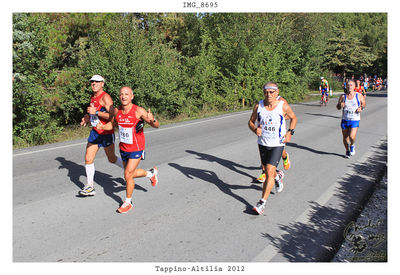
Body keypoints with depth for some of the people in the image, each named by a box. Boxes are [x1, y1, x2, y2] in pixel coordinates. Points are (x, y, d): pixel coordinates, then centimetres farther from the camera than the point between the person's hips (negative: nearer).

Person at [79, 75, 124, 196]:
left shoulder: (105, 97, -15)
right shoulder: (93, 98, 11)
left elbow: (113, 116, -24)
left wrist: (96, 112, -26)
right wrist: (87, 118, 8)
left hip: (106, 133, -7)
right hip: (95, 132, 8)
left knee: (112, 159, 8)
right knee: (88, 158, 1)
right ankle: (90, 187, 10)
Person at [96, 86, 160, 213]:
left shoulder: (139, 111, -19)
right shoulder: (117, 111, -4)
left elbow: (156, 126, -16)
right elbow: (112, 124, 15)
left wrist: (152, 120, -40)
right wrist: (102, 127, -6)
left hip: (136, 148, -6)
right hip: (123, 148, 6)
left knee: (128, 175, -8)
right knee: (131, 174, 19)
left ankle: (128, 202, 15)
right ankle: (151, 173, 47)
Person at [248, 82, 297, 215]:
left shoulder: (283, 106, -10)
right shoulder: (258, 106, -5)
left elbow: (293, 118, 8)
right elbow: (251, 121, 6)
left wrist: (290, 132, -7)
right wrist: (255, 129, -16)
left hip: (277, 144, -4)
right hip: (262, 143, 4)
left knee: (269, 172, -14)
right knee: (268, 171, 19)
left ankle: (262, 202, -7)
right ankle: (277, 177, 57)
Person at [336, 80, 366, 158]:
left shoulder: (359, 96, -1)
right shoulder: (343, 96, 1)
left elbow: (364, 104, 13)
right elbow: (338, 107, 7)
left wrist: (361, 108, -8)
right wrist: (340, 105, -16)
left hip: (355, 120, -2)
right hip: (345, 120, 2)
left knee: (352, 137, -17)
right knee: (345, 137, 9)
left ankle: (352, 146, 17)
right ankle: (347, 150, 33)